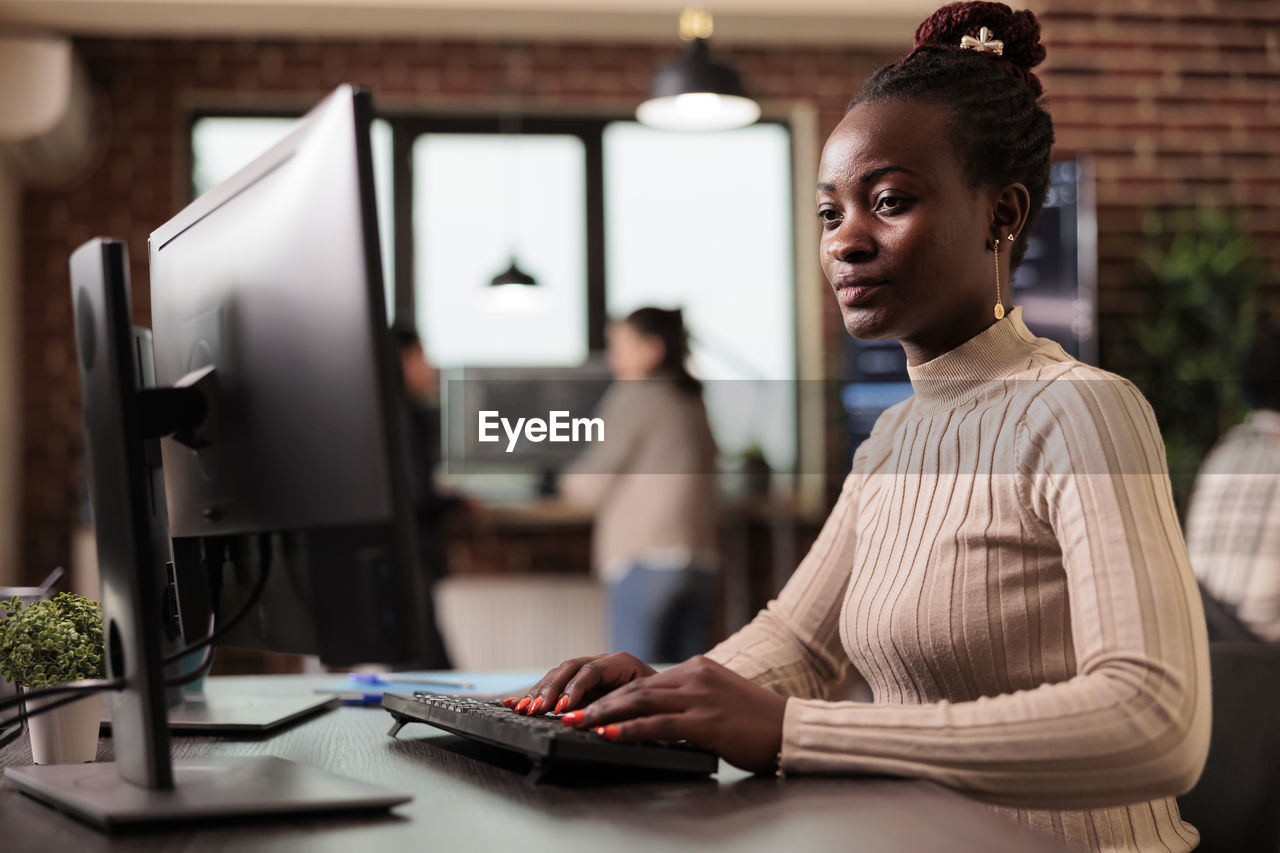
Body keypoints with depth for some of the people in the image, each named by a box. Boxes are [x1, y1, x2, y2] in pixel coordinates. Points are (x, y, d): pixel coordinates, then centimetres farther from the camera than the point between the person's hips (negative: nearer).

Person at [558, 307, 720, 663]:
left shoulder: (634, 396, -3)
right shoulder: (694, 402, 16)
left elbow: (593, 484, -2)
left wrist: (569, 482, 18)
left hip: (645, 559, -7)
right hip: (700, 558, 7)